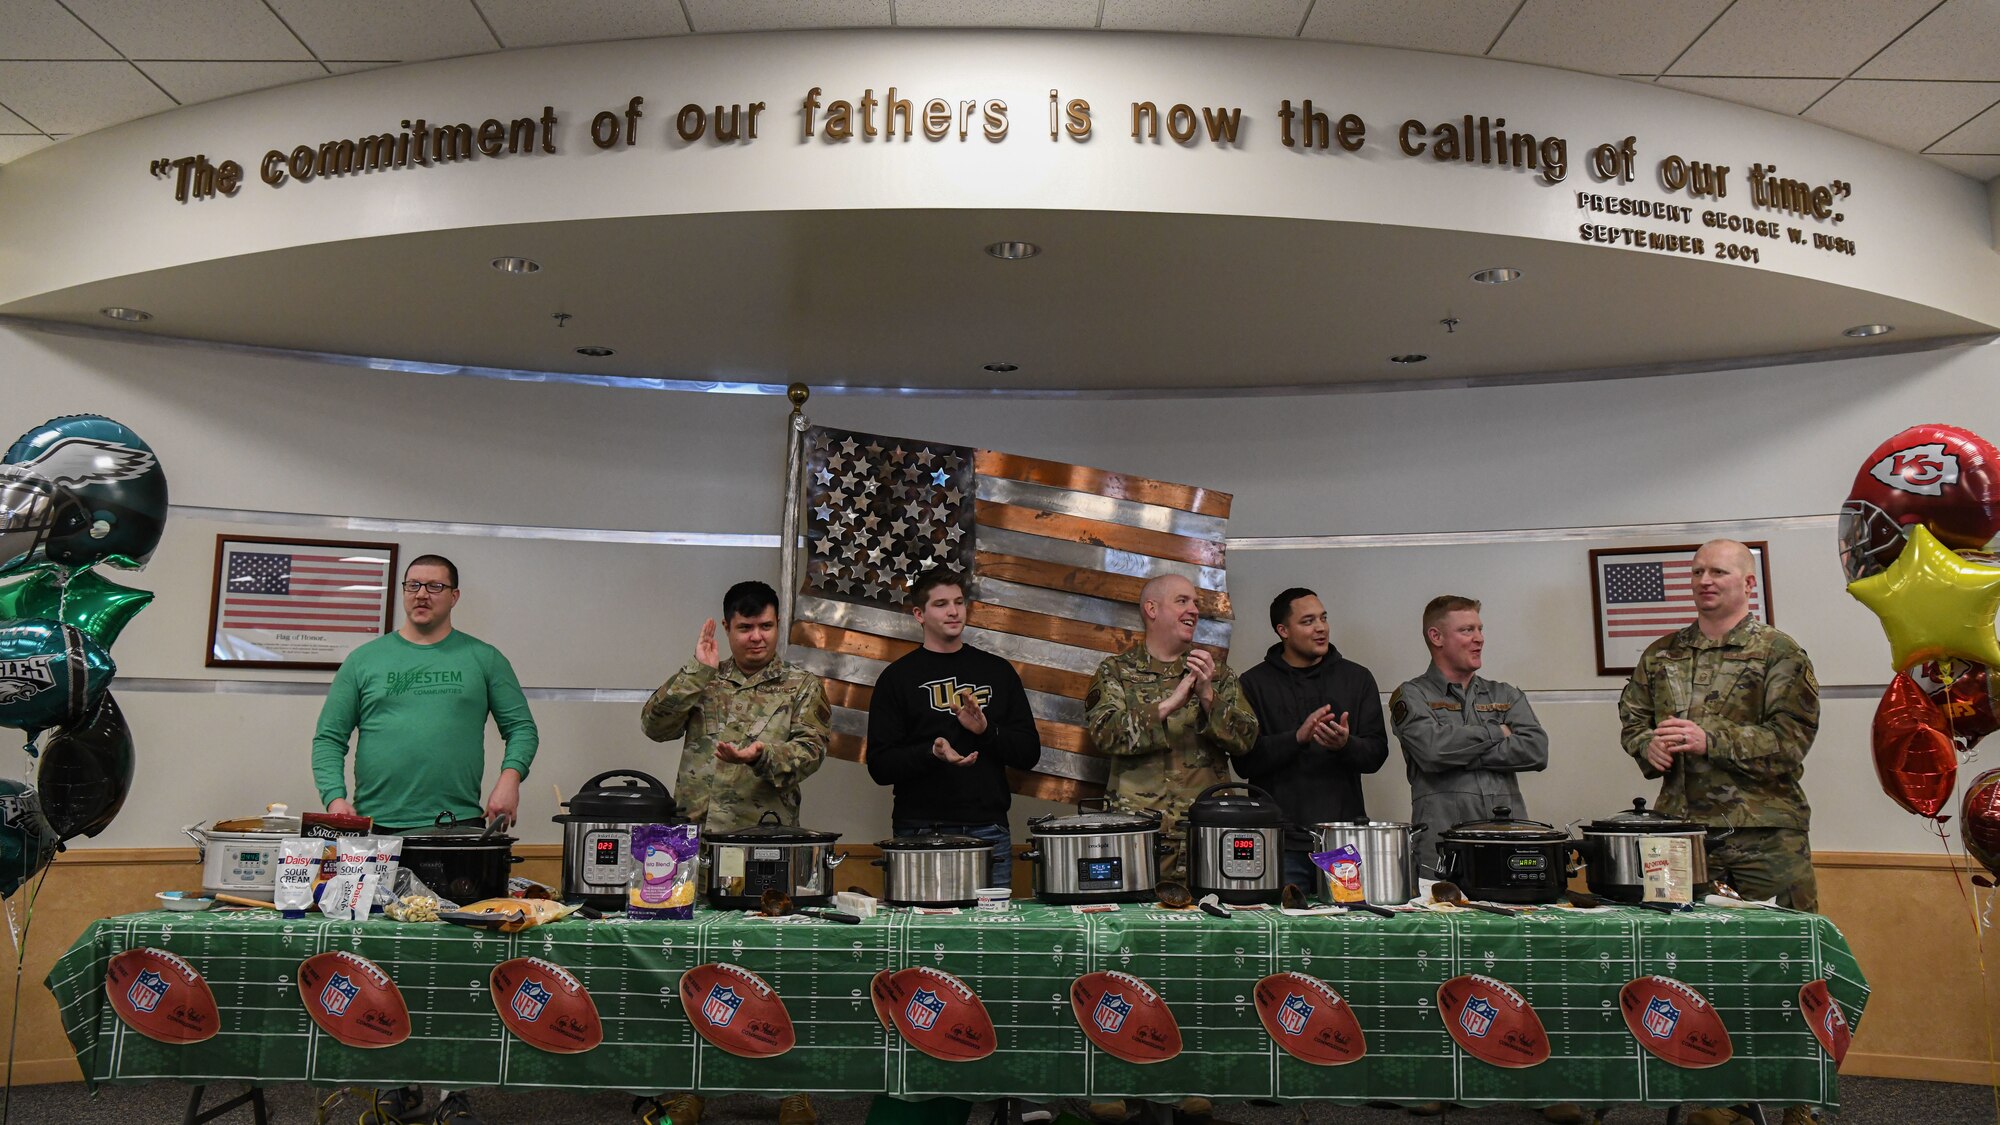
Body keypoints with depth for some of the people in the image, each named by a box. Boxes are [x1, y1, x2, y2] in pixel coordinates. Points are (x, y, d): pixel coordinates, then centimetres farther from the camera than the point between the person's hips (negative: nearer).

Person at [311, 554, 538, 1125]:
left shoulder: (483, 659, 10)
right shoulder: (365, 660, 12)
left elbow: (521, 727, 10)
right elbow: (329, 737, 11)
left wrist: (510, 776, -8)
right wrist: (335, 796, -4)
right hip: (378, 830, 1)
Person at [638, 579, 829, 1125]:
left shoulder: (802, 686, 8)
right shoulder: (701, 680, 13)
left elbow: (809, 750, -4)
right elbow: (655, 724, 0)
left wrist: (763, 756, -22)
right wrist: (698, 670, -7)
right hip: (696, 836, 2)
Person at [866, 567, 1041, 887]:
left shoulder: (998, 671, 13)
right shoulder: (897, 677, 5)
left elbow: (1029, 753, 10)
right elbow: (879, 766, -1)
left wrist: (986, 730, -8)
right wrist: (931, 753, -18)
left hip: (989, 831, 2)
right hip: (921, 831, -2)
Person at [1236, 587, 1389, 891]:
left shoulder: (1357, 678, 10)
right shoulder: (1255, 683, 3)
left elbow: (1377, 754, 5)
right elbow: (1243, 761, -5)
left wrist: (1345, 745, -16)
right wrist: (1297, 738, -19)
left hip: (1345, 830, 2)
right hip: (1280, 833, -2)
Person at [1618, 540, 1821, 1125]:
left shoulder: (1780, 653, -1)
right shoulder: (1661, 655, 13)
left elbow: (1789, 739, -10)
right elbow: (1631, 718, 19)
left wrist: (1710, 740, -18)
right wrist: (1648, 745, -3)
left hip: (1765, 834, -4)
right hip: (1683, 829, 4)